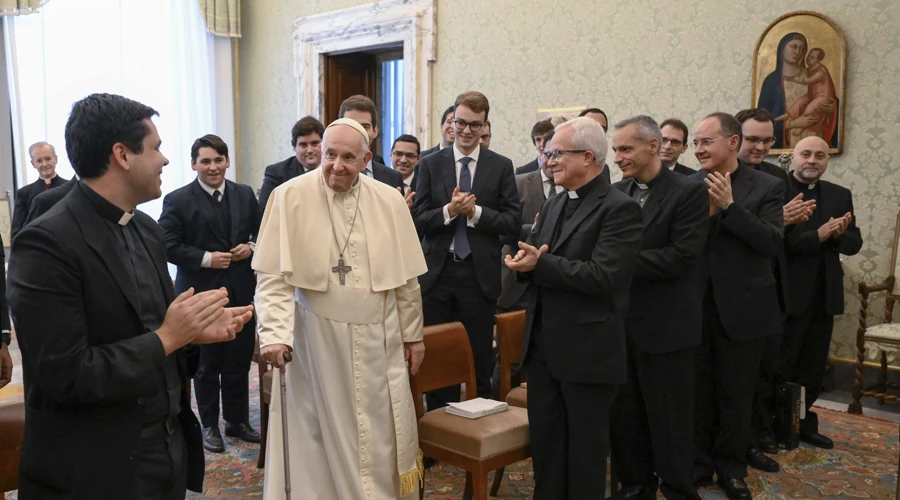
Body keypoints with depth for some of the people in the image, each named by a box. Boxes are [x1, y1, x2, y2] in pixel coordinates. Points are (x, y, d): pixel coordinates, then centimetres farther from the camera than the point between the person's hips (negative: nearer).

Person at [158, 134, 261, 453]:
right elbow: (168, 247, -10)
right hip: (201, 295, -3)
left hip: (241, 292, 3)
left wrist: (250, 248, -7)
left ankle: (237, 421, 27)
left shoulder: (245, 195, 6)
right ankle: (209, 425, 24)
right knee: (206, 365, 10)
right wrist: (206, 258, -18)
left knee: (239, 363, 11)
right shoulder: (177, 200, -6)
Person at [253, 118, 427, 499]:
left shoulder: (390, 202, 0)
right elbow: (274, 276, -11)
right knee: (320, 435, 9)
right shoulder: (290, 197, -8)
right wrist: (274, 334, -22)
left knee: (380, 435, 12)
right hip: (315, 339, -2)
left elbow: (405, 277, 6)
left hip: (376, 339, 3)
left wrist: (413, 334, 9)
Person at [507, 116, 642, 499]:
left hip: (588, 351, -7)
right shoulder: (553, 205, 13)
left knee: (585, 446, 9)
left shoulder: (619, 209, -13)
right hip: (543, 346, 7)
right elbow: (533, 260, 13)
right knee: (544, 439, 17)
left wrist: (541, 264, -21)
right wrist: (526, 261, -11)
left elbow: (604, 277, -23)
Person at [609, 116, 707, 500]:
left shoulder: (689, 192, -9)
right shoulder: (617, 192, 9)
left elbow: (680, 257, -18)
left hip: (665, 324, -5)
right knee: (623, 412, 14)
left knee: (669, 419, 6)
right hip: (620, 320, 6)